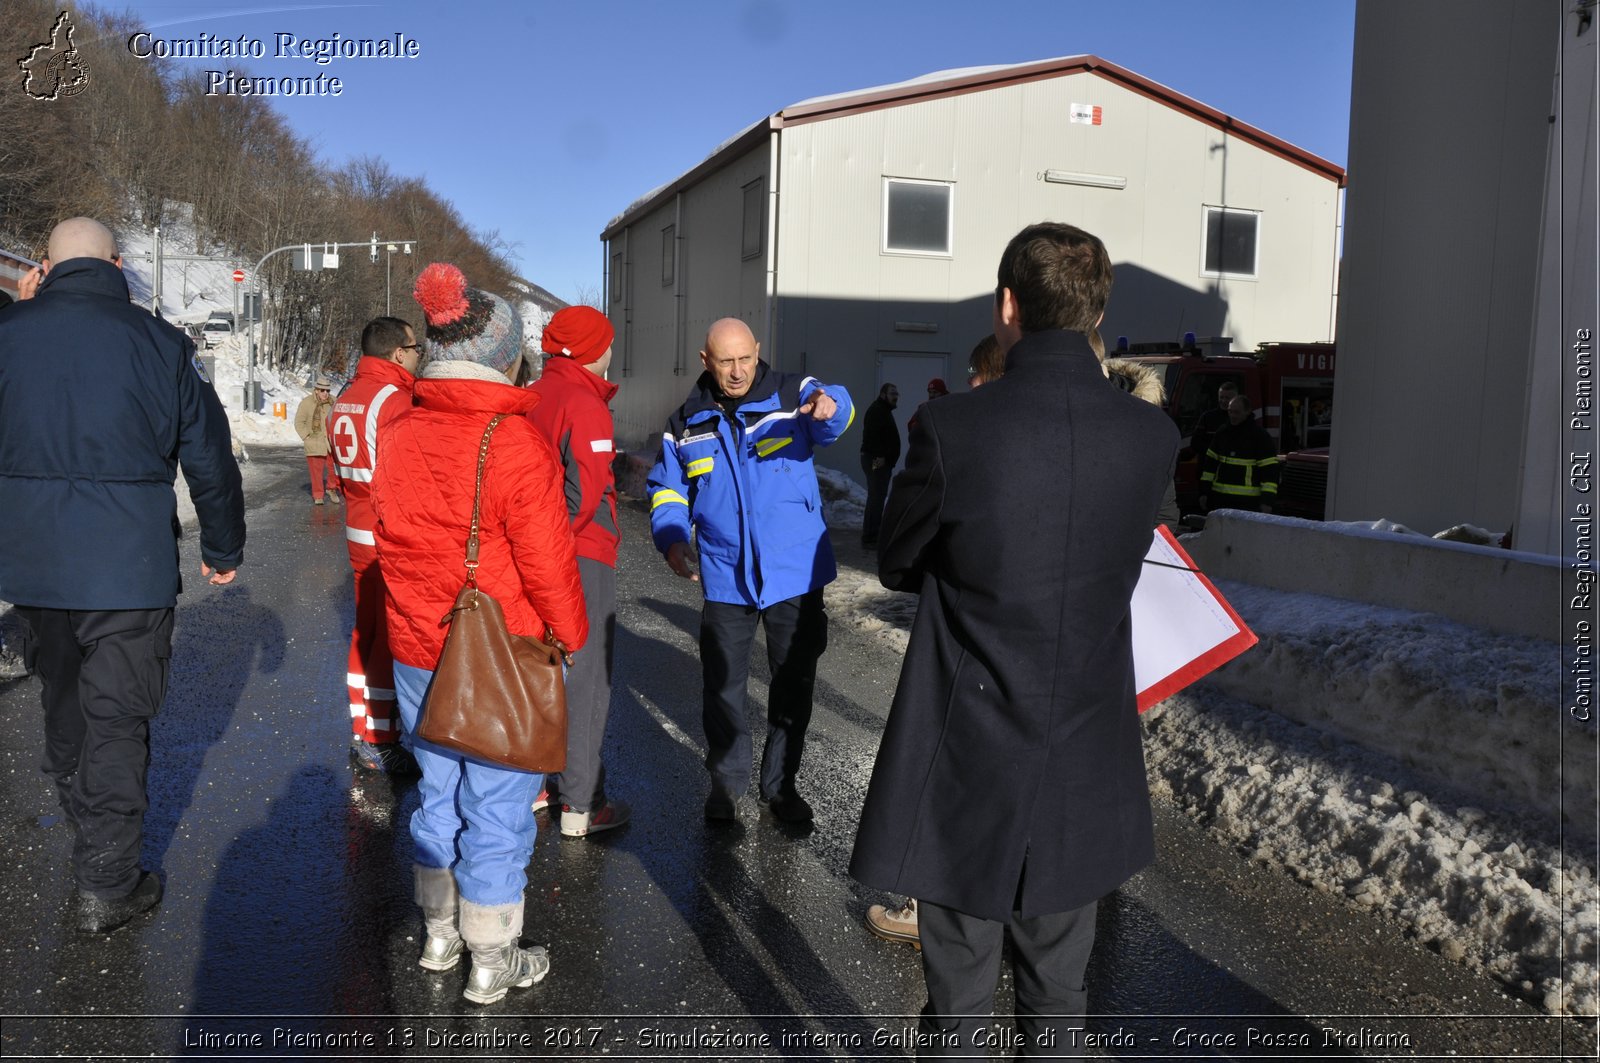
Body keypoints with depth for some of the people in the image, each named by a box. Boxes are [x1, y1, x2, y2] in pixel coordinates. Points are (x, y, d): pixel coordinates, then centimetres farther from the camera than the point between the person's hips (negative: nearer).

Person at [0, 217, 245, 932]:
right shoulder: (160, 344, -6)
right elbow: (210, 460, -1)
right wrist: (223, 549, 9)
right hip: (131, 572, -3)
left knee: (62, 701, 23)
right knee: (118, 717, 4)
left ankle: (81, 815, 44)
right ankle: (107, 885, 10)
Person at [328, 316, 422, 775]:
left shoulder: (345, 398, 12)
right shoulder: (395, 401, -17)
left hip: (358, 534, 9)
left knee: (366, 632, 16)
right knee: (391, 639, -1)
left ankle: (361, 736, 26)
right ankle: (381, 745, 7)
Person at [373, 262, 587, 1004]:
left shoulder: (398, 434, 0)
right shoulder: (514, 442, -19)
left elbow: (386, 540, 9)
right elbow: (547, 561, -17)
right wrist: (570, 636, -2)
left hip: (416, 653, 6)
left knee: (438, 790, 21)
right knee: (497, 807, 7)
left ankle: (440, 933, 37)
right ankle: (492, 961, 21)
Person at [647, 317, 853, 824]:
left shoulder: (791, 394, -4)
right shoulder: (688, 423, 4)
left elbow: (831, 417, -25)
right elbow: (667, 488, 13)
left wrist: (829, 406, -49)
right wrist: (671, 537, -4)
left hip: (796, 573, -1)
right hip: (725, 578, 2)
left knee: (794, 682, 11)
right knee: (722, 685, 9)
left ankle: (781, 783, 29)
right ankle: (726, 781, 30)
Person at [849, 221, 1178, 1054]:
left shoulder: (953, 429, -17)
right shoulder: (1152, 436, -6)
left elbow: (896, 566, -3)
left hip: (967, 765, -3)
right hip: (1085, 768, 4)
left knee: (958, 1000, 13)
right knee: (1056, 993, 22)